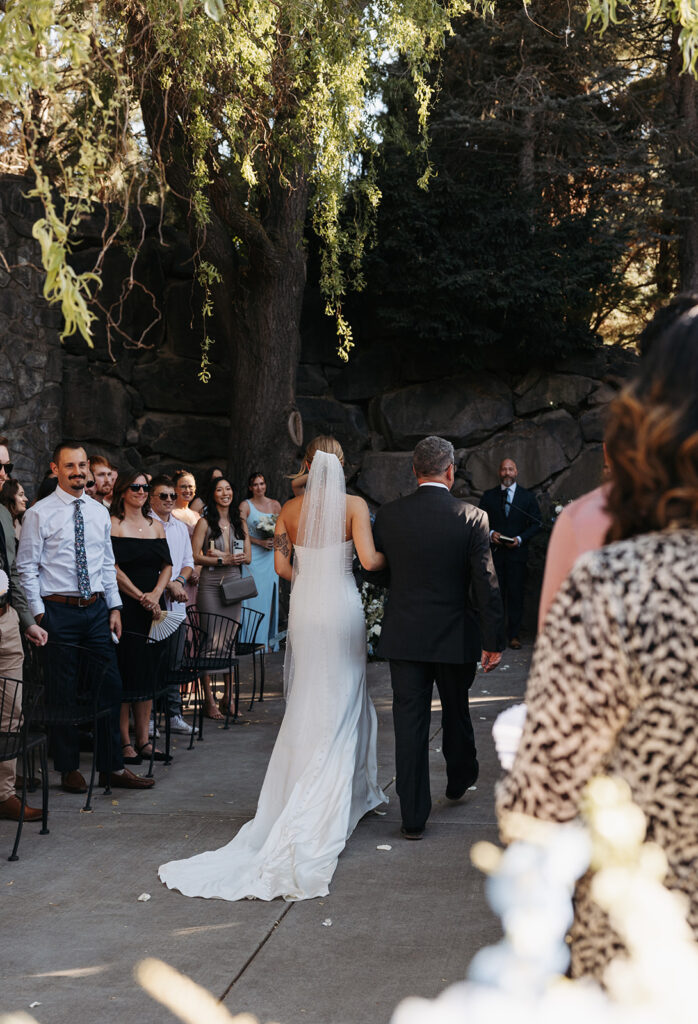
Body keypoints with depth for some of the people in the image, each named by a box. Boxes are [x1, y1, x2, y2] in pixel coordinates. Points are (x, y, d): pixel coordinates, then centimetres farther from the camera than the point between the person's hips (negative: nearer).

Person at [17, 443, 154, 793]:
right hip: (58, 610, -5)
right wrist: (38, 615, -10)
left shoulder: (99, 512, 11)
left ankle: (112, 767, 14)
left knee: (109, 685, 5)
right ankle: (69, 769, 16)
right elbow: (26, 569, -5)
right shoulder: (39, 514, -5)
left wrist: (114, 607, 10)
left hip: (96, 608, 5)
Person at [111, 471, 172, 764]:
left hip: (152, 606, 6)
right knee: (124, 671, -5)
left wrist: (155, 594, -6)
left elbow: (167, 565, 11)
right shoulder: (112, 524, -2)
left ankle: (142, 739, 12)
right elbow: (112, 567, -11)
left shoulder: (156, 526, 16)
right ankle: (124, 742, 1)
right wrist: (140, 596, -14)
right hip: (123, 606, -6)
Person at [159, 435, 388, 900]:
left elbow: (282, 566, 2)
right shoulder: (354, 505, -6)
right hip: (343, 609, -3)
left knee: (306, 705, 11)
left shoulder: (290, 509, 3)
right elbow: (369, 559, -15)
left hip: (305, 609, 3)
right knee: (343, 703, 6)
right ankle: (348, 793, 7)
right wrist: (391, 558, 6)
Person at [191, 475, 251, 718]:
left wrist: (223, 555, -7)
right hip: (210, 585, -4)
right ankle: (208, 700, -1)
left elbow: (247, 557, 9)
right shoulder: (205, 522, -1)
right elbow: (195, 556, -7)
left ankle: (228, 696, 14)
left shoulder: (240, 523, 12)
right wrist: (224, 560, -14)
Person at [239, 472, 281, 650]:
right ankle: (254, 641, -3)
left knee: (269, 597, 3)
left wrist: (276, 540, -5)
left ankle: (268, 641, 8)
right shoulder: (246, 505, 0)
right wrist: (261, 542, -15)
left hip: (270, 556, 3)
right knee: (254, 596, -7)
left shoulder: (275, 505, 11)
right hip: (253, 556, -3)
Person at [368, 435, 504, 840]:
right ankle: (460, 779, 45)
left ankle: (414, 817, 7)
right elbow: (487, 585, -11)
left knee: (410, 723, 4)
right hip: (455, 637, -1)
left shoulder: (388, 515, -4)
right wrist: (493, 640, -4)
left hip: (404, 635, 1)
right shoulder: (472, 518, -11)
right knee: (456, 711, 22)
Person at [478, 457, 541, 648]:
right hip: (494, 553, 1)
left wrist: (520, 539, -9)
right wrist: (490, 533, -10)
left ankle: (513, 635, 6)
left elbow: (536, 523, 5)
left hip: (517, 552, -1)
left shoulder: (527, 497, 7)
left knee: (516, 595, -1)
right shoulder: (488, 496, 10)